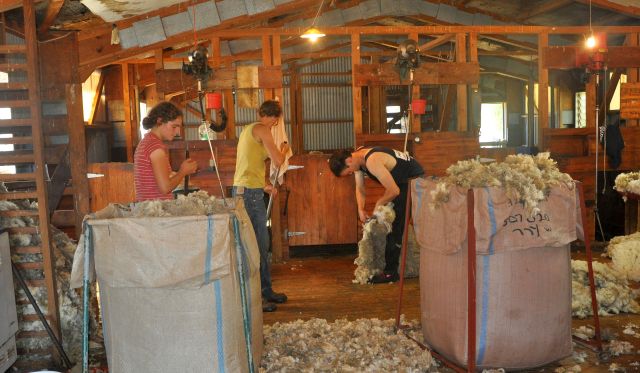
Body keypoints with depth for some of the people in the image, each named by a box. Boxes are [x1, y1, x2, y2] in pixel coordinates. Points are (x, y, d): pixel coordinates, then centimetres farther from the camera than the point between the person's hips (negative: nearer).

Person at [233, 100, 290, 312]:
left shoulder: (248, 130, 21)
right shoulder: (262, 129, -8)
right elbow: (278, 161, -13)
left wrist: (264, 187, 32)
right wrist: (284, 150, 9)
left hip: (242, 190, 10)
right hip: (250, 192, -10)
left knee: (262, 244, 15)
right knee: (256, 246, -7)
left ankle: (266, 291, 23)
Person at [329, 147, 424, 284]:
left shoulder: (372, 161, -32)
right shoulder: (357, 159, -3)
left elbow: (394, 191, -30)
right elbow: (360, 188, 7)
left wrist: (379, 204, -13)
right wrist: (361, 210, -8)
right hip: (402, 181, 10)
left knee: (396, 225, -13)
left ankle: (390, 272, -8)